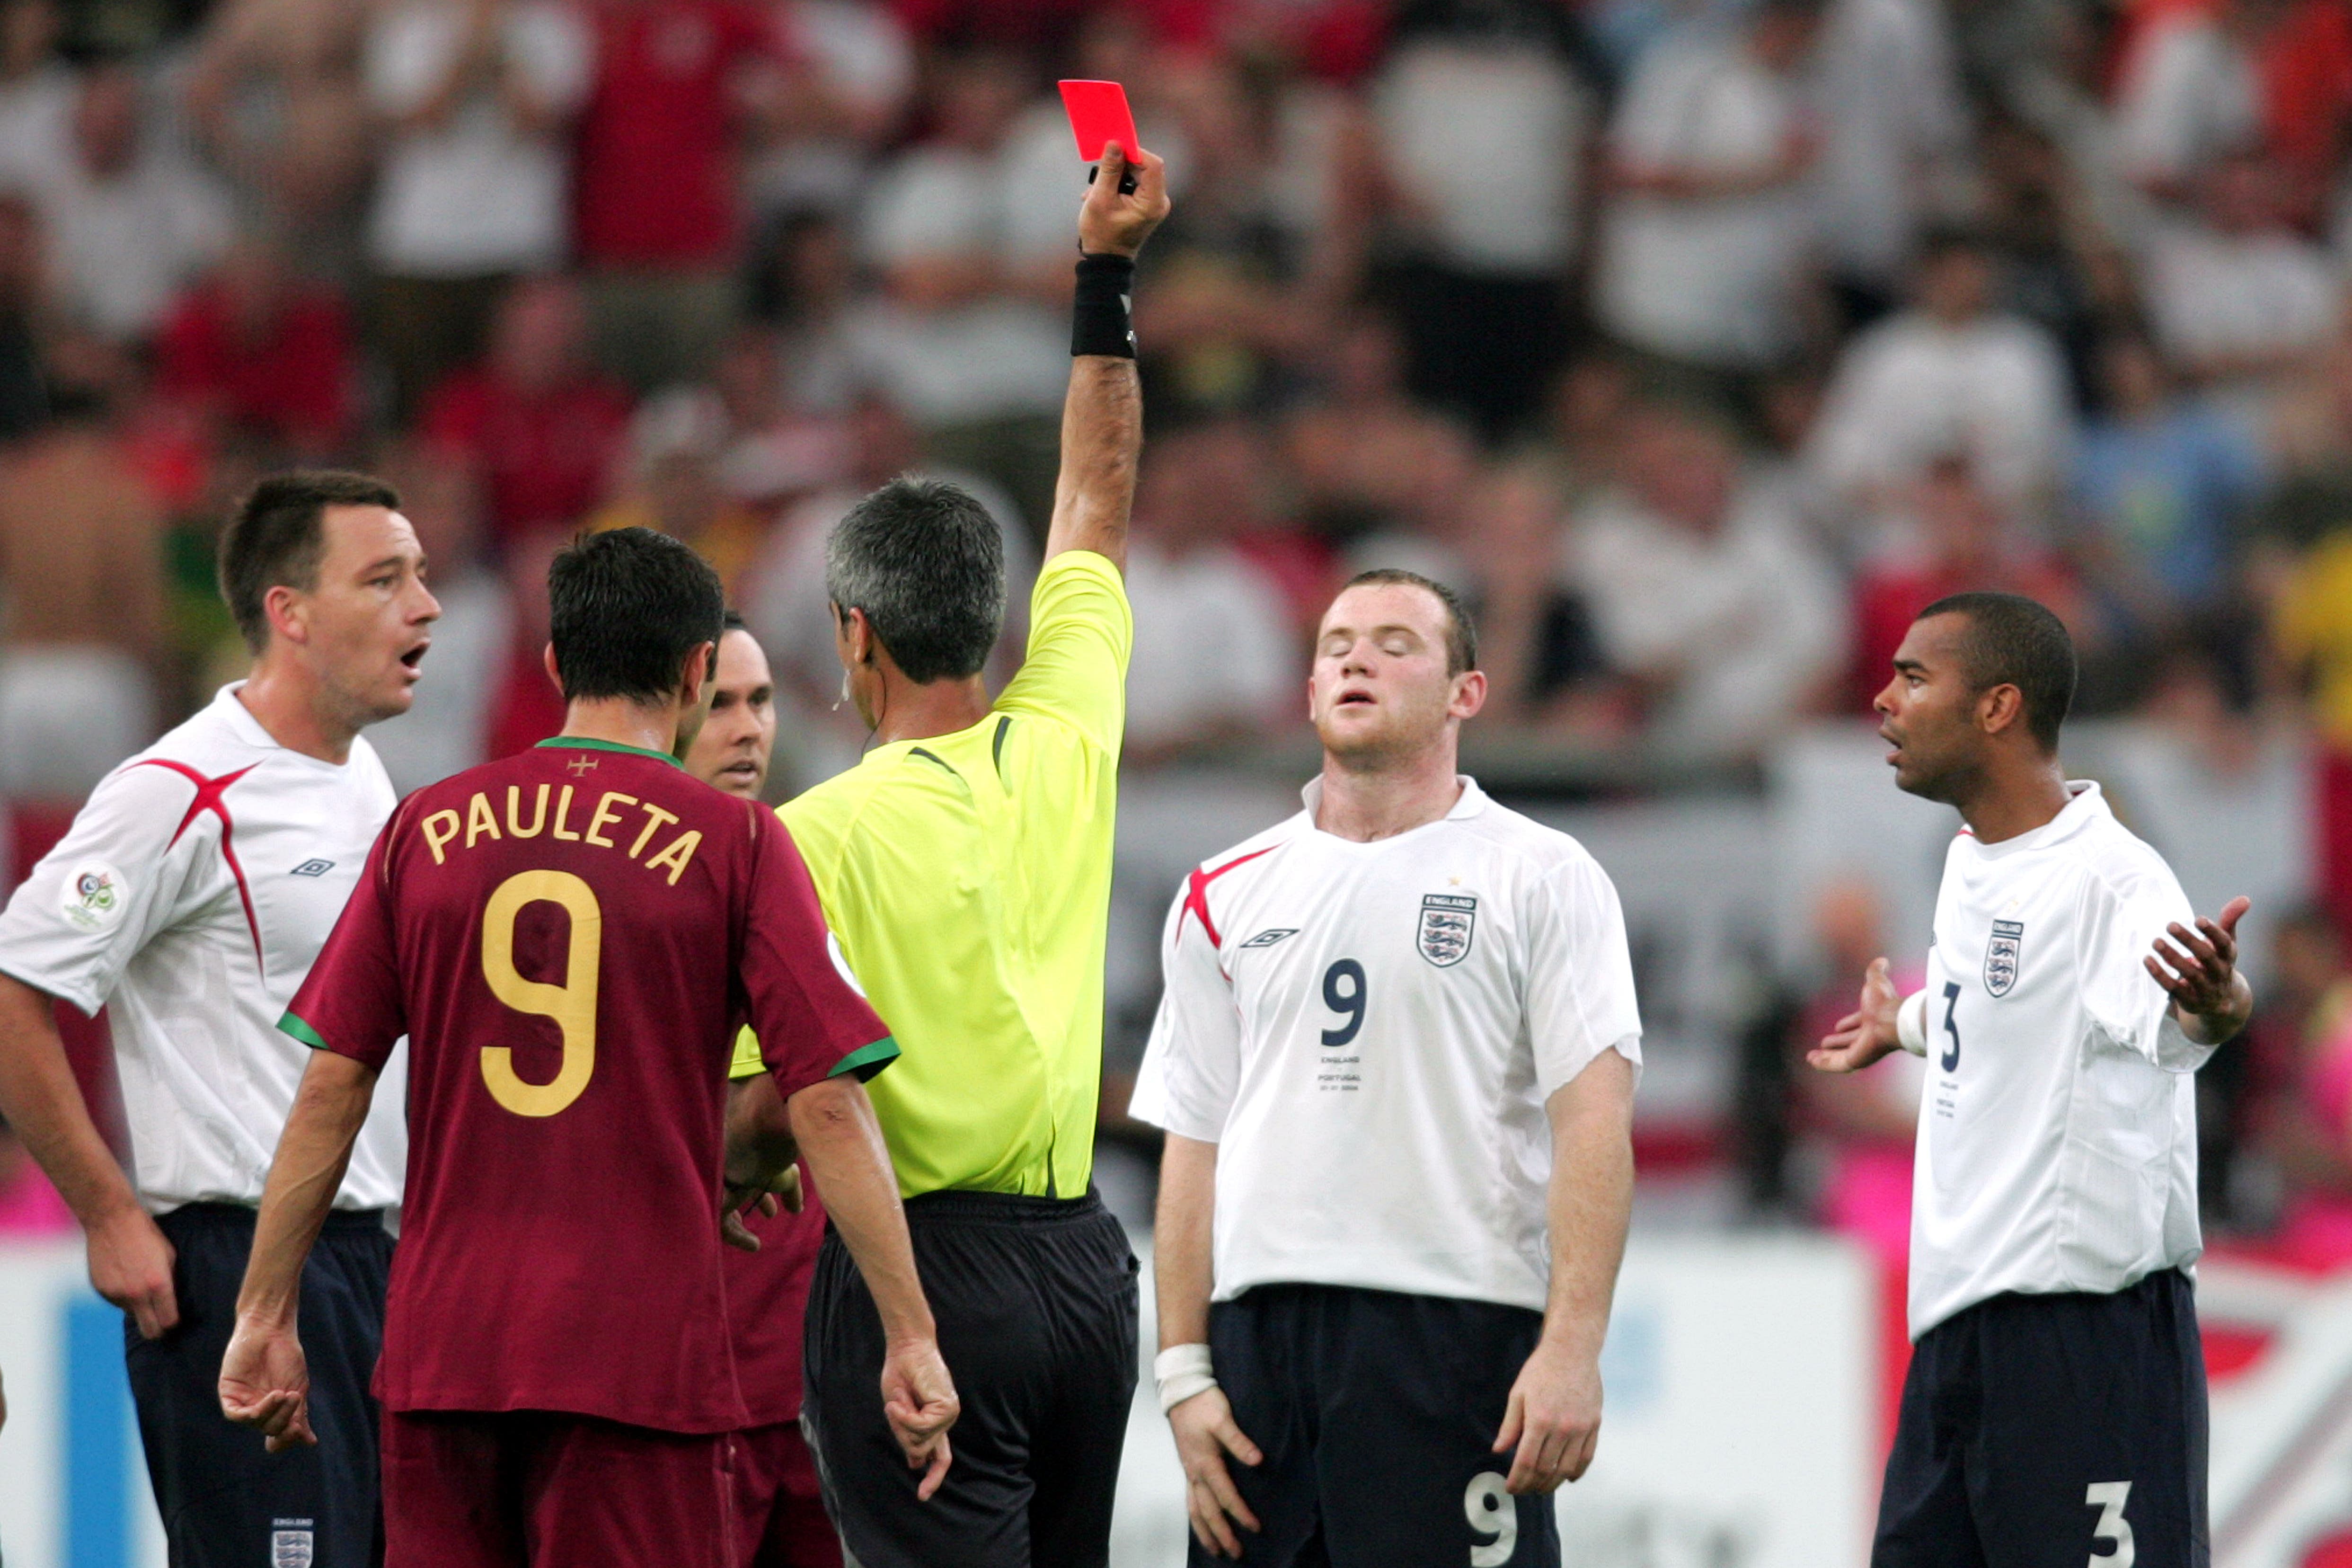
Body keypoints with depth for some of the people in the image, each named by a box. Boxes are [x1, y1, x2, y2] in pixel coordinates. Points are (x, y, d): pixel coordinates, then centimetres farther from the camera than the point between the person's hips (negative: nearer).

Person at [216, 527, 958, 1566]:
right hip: (641, 1355, -3)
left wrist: (266, 1319, 13)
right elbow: (825, 1106, -7)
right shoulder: (736, 845, -3)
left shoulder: (428, 830, 6)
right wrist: (911, 1341, -4)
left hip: (441, 1351, 3)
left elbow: (330, 1090, 7)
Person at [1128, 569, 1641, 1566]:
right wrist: (1185, 1374, 4)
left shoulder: (1539, 879, 2)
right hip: (1258, 1335, 4)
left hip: (1460, 1334, -4)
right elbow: (1195, 1146, 14)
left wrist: (1571, 1348, -16)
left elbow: (1594, 1126, -6)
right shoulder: (1229, 896, 15)